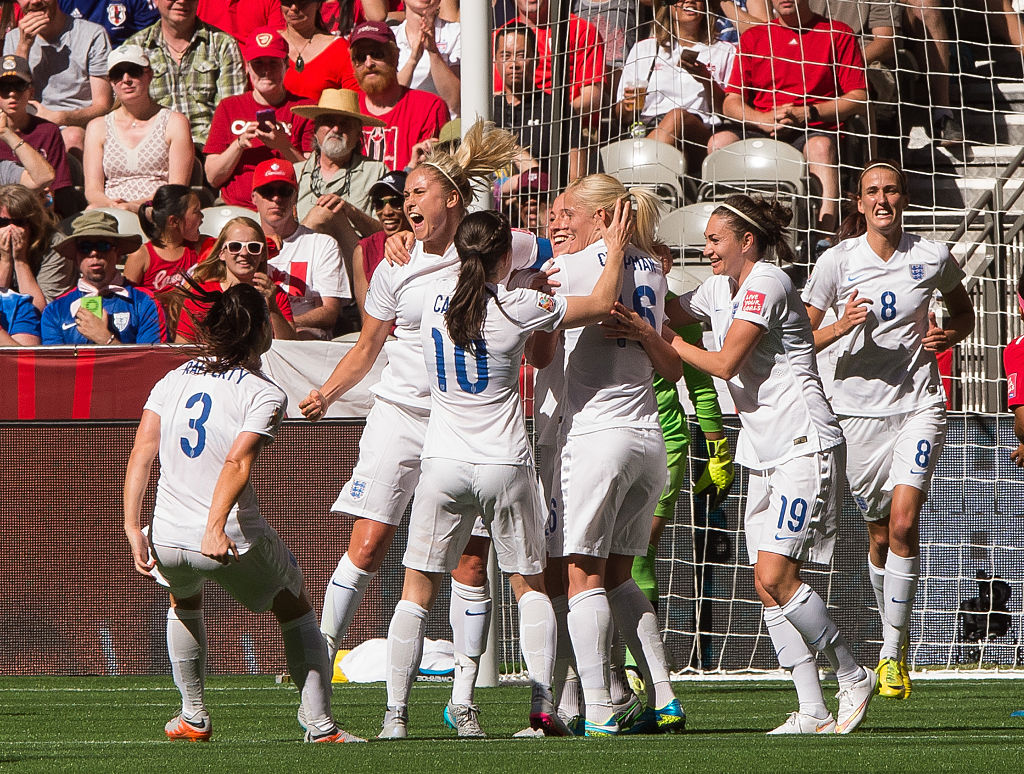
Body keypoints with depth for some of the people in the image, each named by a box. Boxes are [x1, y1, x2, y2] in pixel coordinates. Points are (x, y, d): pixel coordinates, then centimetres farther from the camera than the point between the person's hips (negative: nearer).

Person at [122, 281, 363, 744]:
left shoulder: (173, 380, 10)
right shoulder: (265, 394, -5)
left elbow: (141, 453, -1)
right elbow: (237, 463, -20)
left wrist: (133, 528, -4)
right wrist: (215, 528, -30)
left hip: (168, 541, 4)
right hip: (236, 544, -4)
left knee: (184, 599, 37)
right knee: (294, 604, 21)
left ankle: (193, 718, 36)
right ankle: (320, 725, 13)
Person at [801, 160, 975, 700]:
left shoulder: (933, 258, 0)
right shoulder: (837, 261, -3)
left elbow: (963, 311, 19)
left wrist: (948, 335, -3)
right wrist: (840, 326, -18)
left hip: (919, 403, -1)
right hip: (859, 408, 1)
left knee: (904, 520, -18)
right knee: (879, 534, 8)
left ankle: (894, 650, -12)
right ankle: (892, 643, 27)